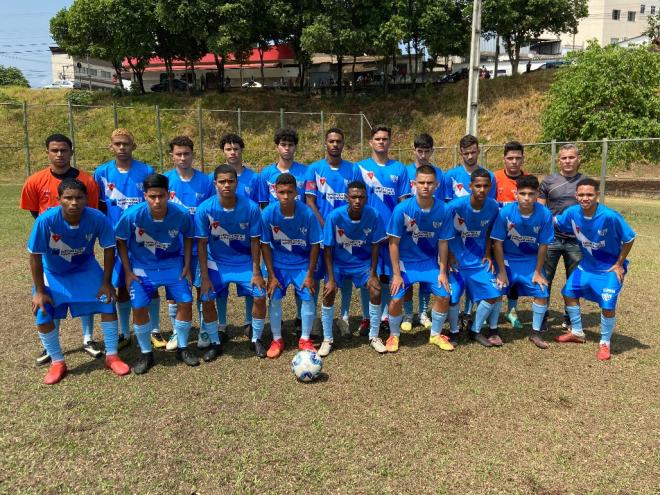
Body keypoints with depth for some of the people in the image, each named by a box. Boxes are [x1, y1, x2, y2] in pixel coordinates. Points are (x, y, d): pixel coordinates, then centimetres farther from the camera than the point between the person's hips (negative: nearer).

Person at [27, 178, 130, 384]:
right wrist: (40, 291, -15)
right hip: (52, 272, -1)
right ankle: (58, 363, 14)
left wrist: (106, 283, -11)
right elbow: (35, 256, -20)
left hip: (85, 268, 1)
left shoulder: (97, 218, -29)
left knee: (108, 303, -6)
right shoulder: (46, 220, -33)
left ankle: (111, 356, 12)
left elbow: (109, 249, -14)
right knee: (43, 315, -10)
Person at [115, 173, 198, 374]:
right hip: (142, 267, -1)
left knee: (185, 303, -4)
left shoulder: (181, 214, -23)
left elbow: (188, 237, -2)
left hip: (173, 265, 1)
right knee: (139, 308, -7)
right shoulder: (132, 215, -25)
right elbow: (120, 241, -8)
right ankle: (146, 353, 15)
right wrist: (128, 271, -9)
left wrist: (187, 266, -4)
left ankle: (182, 348, 19)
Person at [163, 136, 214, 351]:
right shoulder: (164, 181, -2)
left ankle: (205, 331, 21)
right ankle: (177, 333, 25)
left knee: (202, 288, 6)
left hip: (199, 245, 0)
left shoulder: (205, 181, -2)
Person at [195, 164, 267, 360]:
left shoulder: (251, 207, -20)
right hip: (216, 262, 0)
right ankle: (215, 343, 13)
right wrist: (205, 277, -12)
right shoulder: (205, 209, -19)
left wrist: (256, 272, -10)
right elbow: (202, 243, -11)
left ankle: (256, 340, 14)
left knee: (260, 296, -11)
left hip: (245, 261, 0)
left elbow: (255, 241, -10)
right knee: (207, 300, -10)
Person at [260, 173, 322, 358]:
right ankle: (277, 340, 14)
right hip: (278, 263, 1)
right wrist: (271, 276, -9)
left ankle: (305, 339, 14)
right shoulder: (268, 213, -19)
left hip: (303, 263, 0)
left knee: (308, 297, -7)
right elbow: (265, 245, -8)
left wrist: (310, 275, -8)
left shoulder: (307, 213, -21)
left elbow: (315, 245, -10)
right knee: (275, 298, -6)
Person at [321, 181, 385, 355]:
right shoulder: (334, 216, -23)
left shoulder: (373, 215, -19)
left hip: (363, 262, 1)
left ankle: (374, 337, 7)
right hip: (338, 262, -1)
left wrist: (373, 274, -10)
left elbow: (375, 245, -7)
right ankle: (327, 339, 3)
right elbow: (327, 249, -16)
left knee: (376, 291, -15)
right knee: (328, 293, -17)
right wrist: (331, 279, -19)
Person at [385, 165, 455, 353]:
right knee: (396, 300, -12)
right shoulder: (402, 209, -21)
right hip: (405, 261, -2)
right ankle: (394, 336, 16)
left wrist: (442, 271, -3)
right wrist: (396, 274, -15)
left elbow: (443, 242, -4)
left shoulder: (443, 210, -14)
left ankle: (436, 335, 21)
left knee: (444, 296, -4)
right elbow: (394, 242, -15)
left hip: (430, 261, 3)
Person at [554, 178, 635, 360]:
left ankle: (605, 343, 14)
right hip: (586, 265, 6)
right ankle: (577, 333, 32)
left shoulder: (610, 216, -28)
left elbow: (629, 239, -16)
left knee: (607, 306, -13)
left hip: (610, 269, -5)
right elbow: (556, 222, 7)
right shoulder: (572, 212, -15)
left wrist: (619, 265, -11)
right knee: (569, 293, 10)